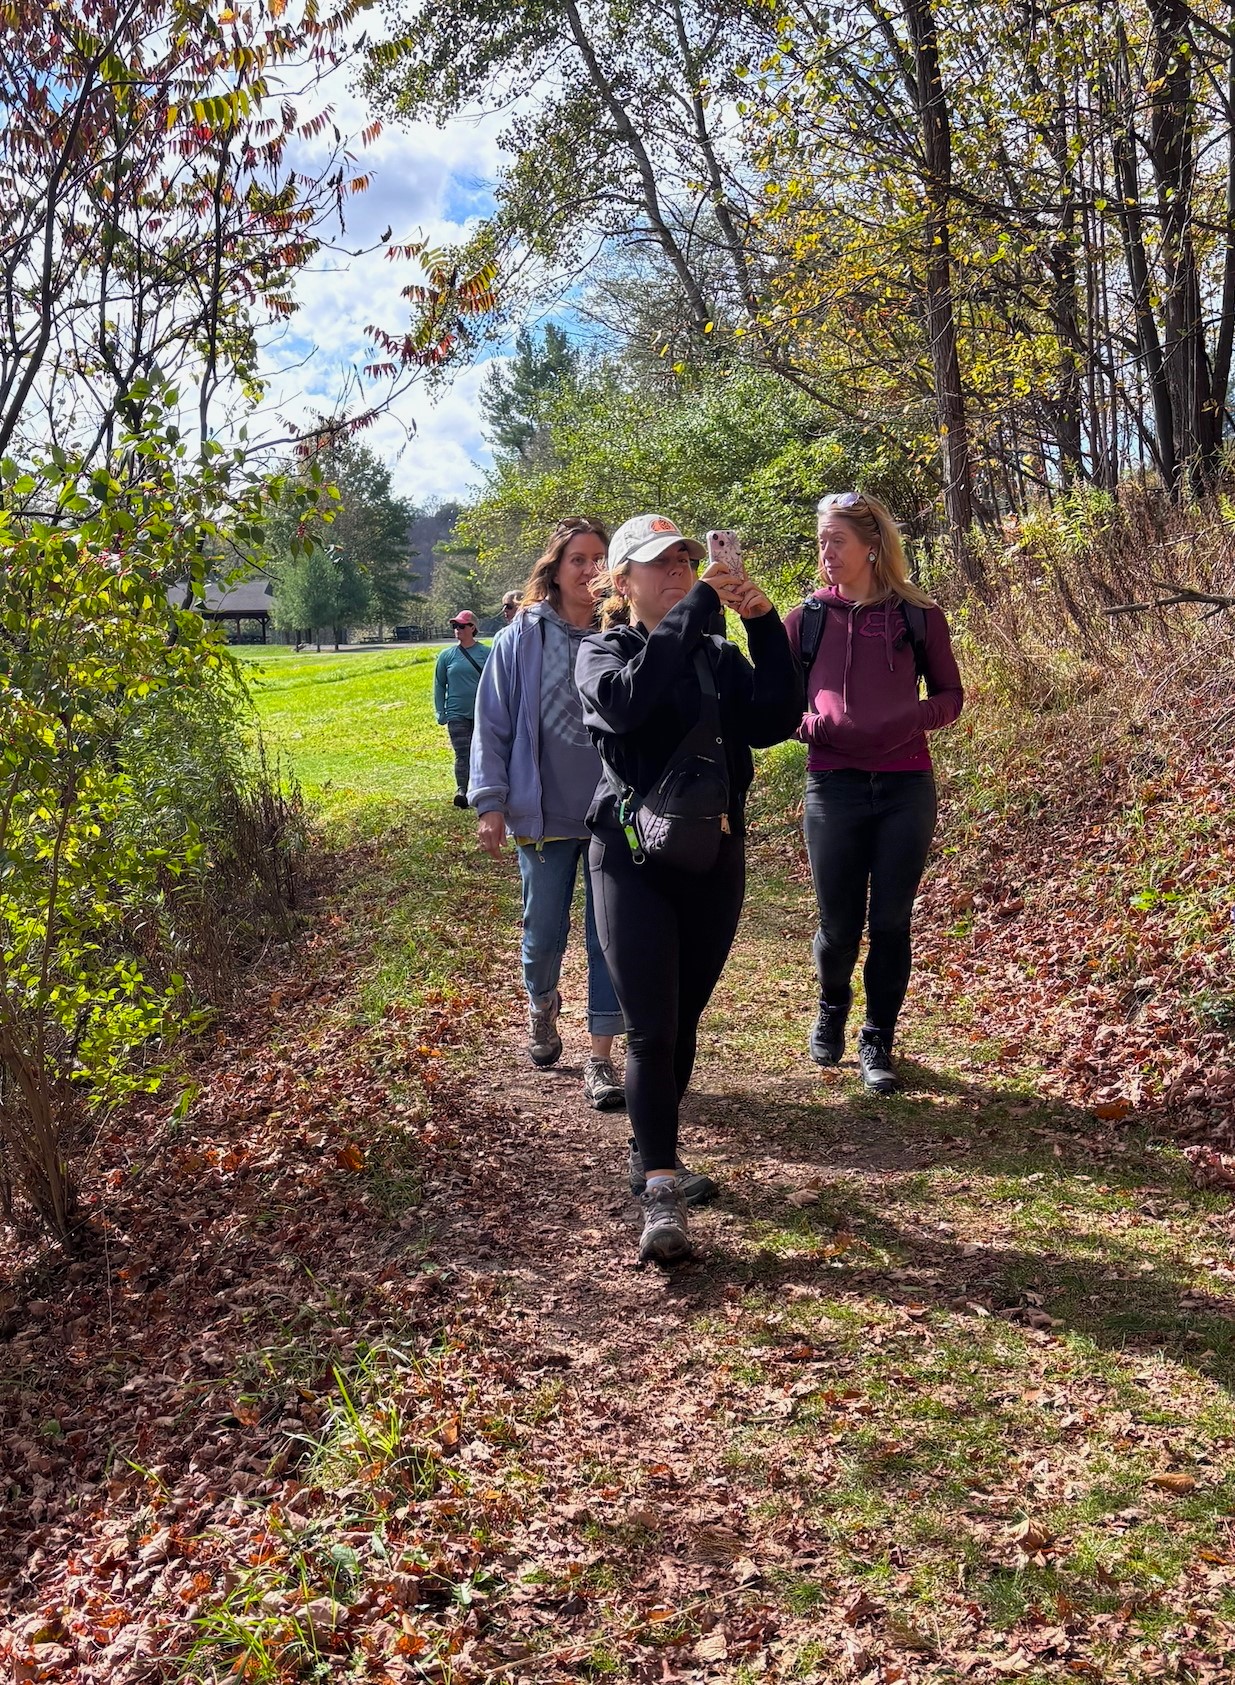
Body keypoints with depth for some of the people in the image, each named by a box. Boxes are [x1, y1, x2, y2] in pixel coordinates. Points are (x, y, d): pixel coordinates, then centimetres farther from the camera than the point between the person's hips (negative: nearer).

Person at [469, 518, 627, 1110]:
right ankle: (540, 1006, 41)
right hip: (544, 815, 0)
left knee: (610, 934, 2)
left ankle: (601, 1057, 10)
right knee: (543, 932, 11)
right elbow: (492, 726, 0)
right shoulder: (521, 639, -1)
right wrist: (491, 801, -5)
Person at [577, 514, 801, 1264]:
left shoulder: (720, 657, 8)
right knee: (652, 1030, -9)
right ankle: (662, 1194, -4)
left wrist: (767, 629, -18)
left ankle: (653, 1159, 30)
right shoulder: (602, 652, 0)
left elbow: (774, 722, -8)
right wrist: (698, 606, -25)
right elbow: (626, 702, -25)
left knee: (684, 1024, 13)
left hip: (716, 857, 4)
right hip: (635, 858, -4)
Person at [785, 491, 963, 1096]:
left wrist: (908, 720, -12)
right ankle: (831, 1010, 36)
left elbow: (950, 695, 8)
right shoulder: (807, 618, 4)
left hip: (906, 786, 0)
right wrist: (813, 724, -13)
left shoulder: (917, 615, 2)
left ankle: (878, 1042, 20)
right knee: (838, 923, 5)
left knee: (890, 921, 3)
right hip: (833, 787, 0)